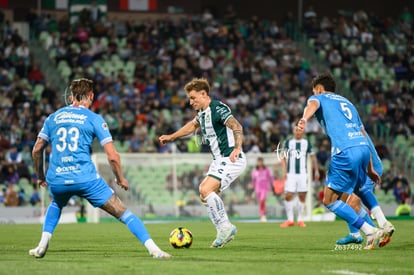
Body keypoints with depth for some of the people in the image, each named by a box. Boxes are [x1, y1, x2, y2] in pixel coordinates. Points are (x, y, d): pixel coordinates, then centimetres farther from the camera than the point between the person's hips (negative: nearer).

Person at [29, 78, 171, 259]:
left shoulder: (53, 117, 14)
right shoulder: (94, 119, 3)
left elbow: (36, 150, 15)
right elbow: (112, 156, -2)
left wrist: (40, 176, 29)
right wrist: (120, 179, 13)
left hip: (56, 179, 4)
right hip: (85, 178, -4)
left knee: (56, 204, 38)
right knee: (122, 212, 4)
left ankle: (43, 245, 23)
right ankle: (153, 249, -7)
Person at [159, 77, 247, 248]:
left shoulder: (218, 109, -16)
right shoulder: (202, 113, 14)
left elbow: (236, 127, -29)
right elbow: (193, 125, 35)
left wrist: (237, 148, -44)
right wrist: (171, 137, 40)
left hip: (231, 159, -10)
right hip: (219, 160, 10)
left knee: (206, 190, -21)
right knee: (204, 194, 8)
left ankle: (225, 227, -12)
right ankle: (224, 232, 11)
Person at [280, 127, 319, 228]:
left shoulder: (306, 143, 7)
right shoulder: (288, 142, 7)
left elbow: (313, 156, 14)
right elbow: (283, 157, 9)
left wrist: (316, 171, 11)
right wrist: (284, 171, -2)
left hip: (302, 173, 0)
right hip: (290, 173, 0)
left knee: (302, 196, 1)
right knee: (288, 196, -8)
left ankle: (300, 219, 10)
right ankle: (290, 219, -2)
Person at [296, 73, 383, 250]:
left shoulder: (319, 98, 16)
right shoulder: (347, 102, 33)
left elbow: (313, 105, -12)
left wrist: (304, 119, -35)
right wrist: (369, 169, 34)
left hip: (345, 151, -7)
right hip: (364, 148, 7)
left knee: (329, 201, 1)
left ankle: (370, 232, -7)